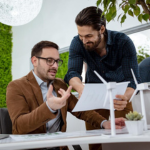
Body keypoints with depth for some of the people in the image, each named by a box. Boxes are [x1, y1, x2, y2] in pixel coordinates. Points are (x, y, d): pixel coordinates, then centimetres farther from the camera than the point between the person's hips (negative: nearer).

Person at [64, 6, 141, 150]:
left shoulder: (123, 42, -24)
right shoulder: (77, 43, -18)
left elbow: (133, 79, -27)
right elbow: (72, 73, -25)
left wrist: (125, 98, -49)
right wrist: (80, 87, -49)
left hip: (120, 94, -1)